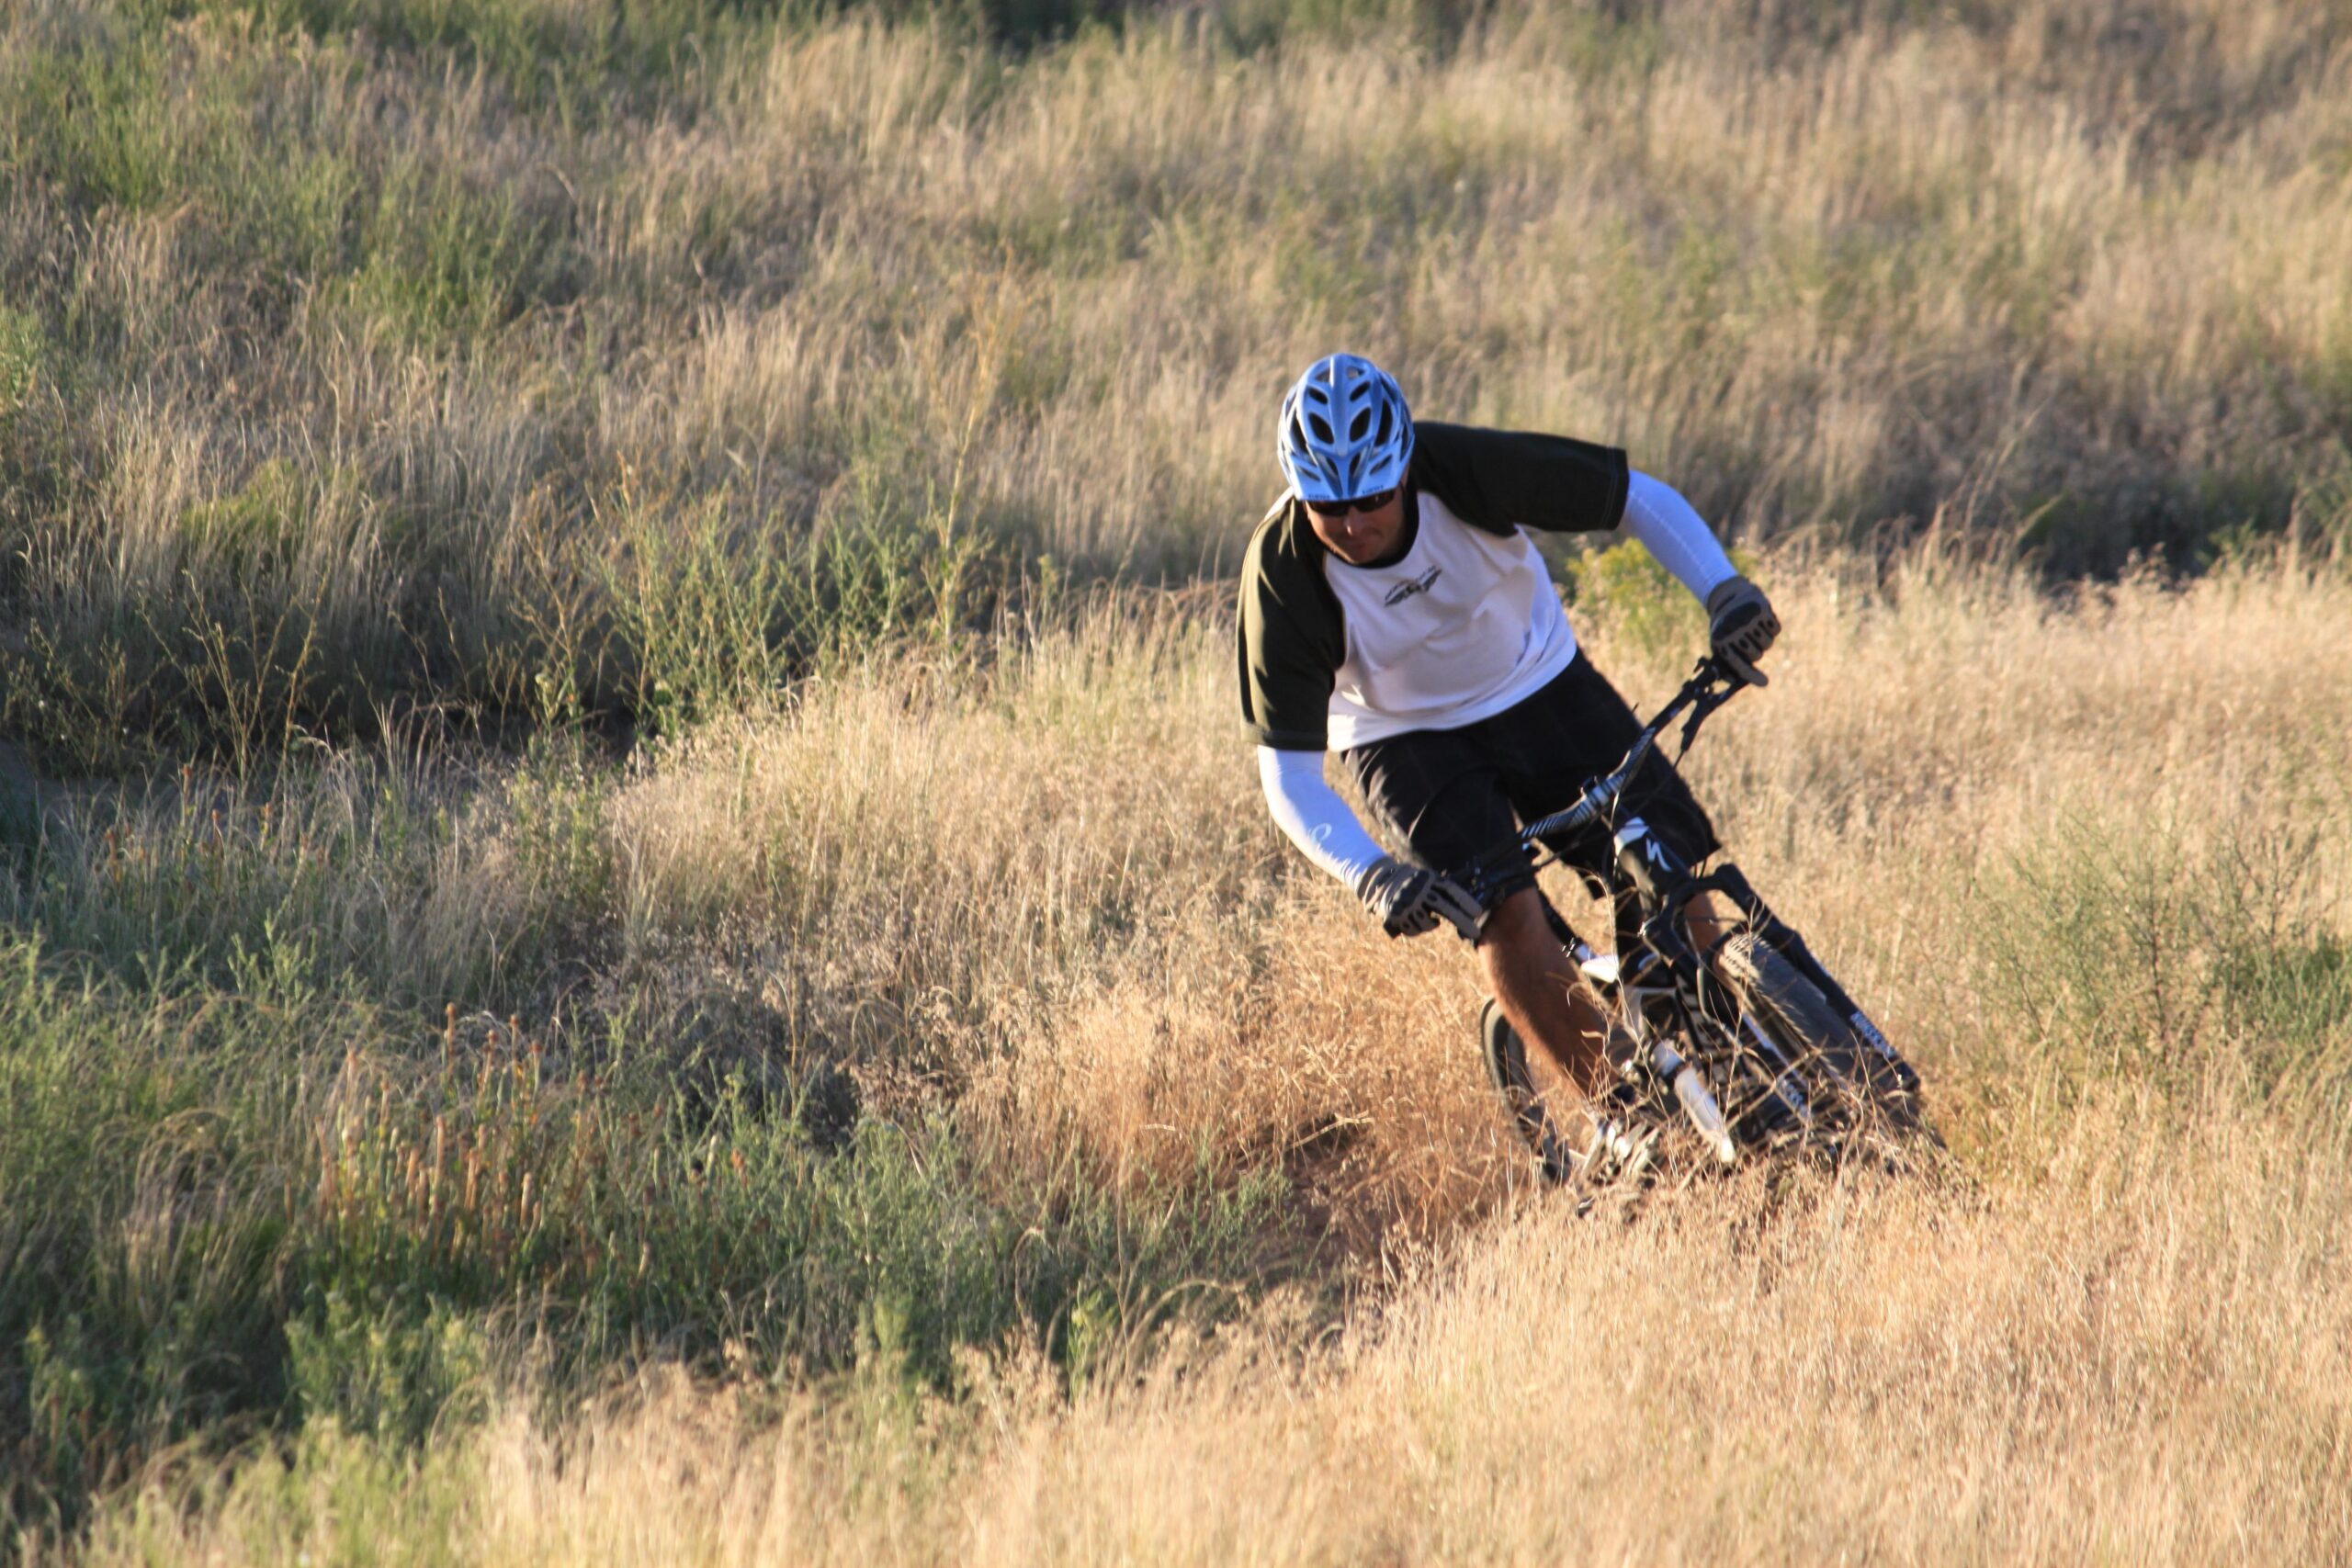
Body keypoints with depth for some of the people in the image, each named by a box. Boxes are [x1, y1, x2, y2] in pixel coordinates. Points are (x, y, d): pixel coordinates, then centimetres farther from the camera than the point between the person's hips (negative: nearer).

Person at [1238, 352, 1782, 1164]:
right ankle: (1618, 1110, -8)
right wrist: (1369, 874, -44)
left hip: (1537, 686, 1)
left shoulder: (1467, 471, -29)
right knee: (1506, 913, -23)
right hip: (1407, 737, -1)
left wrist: (1725, 590, -33)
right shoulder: (1283, 574, -29)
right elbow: (1287, 771, -26)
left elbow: (1642, 498, -16)